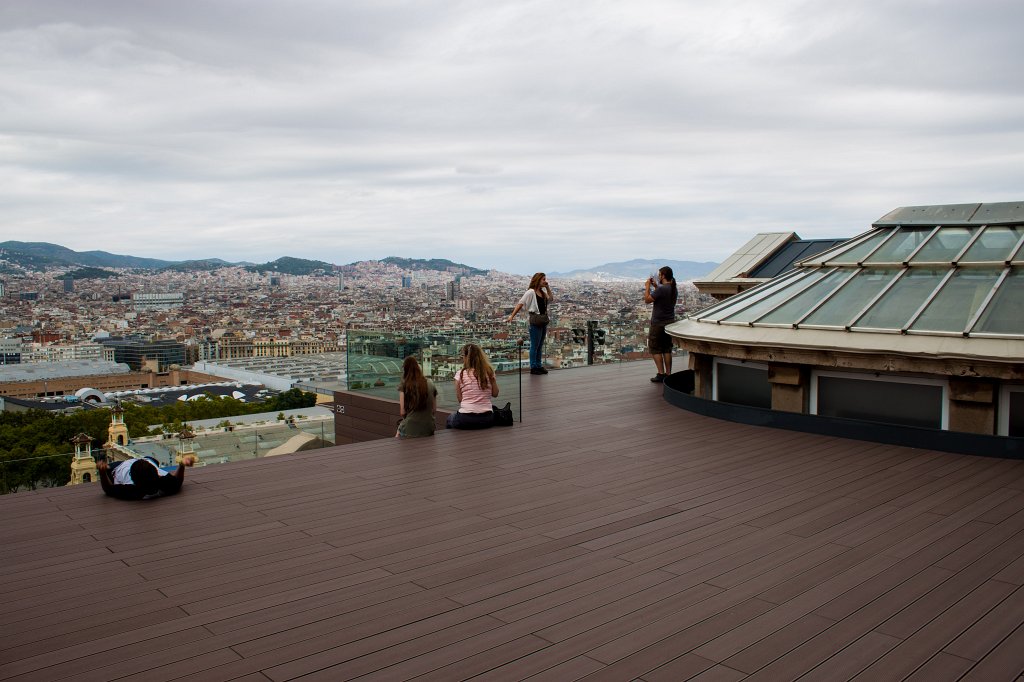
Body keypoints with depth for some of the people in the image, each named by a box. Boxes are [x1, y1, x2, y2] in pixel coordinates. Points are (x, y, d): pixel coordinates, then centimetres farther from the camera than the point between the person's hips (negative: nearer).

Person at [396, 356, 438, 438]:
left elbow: (402, 412, -5)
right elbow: (434, 409, 10)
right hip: (429, 430, 4)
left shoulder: (404, 385, -4)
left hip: (410, 431, -4)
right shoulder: (430, 384, 7)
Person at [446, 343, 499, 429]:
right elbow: (495, 394, 10)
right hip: (487, 419, 2)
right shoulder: (489, 372, 1)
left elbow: (459, 399, -1)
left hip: (465, 419, -2)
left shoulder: (460, 374, -6)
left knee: (450, 418, 32)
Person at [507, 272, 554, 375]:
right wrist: (512, 316, -18)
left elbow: (551, 299, 15)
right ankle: (533, 367, 8)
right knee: (534, 346, 0)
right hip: (535, 321, -7)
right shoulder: (531, 292, -11)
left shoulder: (543, 292, 12)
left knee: (540, 346, 14)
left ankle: (539, 366, 22)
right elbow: (520, 304, -13)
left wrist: (548, 288, 6)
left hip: (543, 321, 8)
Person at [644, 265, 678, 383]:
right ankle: (668, 374, 13)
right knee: (667, 349, 11)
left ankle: (661, 374, -2)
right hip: (670, 323, 8)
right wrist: (656, 286, 21)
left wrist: (647, 287, -2)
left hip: (658, 324, -8)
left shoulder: (661, 289, -21)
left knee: (655, 348, 2)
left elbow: (647, 300, -14)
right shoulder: (674, 289, 6)